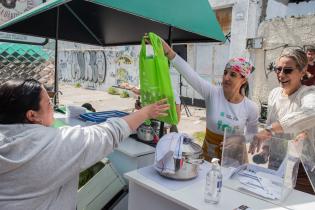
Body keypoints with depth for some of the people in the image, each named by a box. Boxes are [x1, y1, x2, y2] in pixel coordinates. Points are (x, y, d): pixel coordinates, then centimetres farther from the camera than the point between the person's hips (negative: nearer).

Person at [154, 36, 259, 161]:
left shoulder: (251, 108, -13)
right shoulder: (212, 93, -17)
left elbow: (252, 135, 4)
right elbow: (189, 74, -31)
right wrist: (168, 51, -43)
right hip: (209, 153, 0)